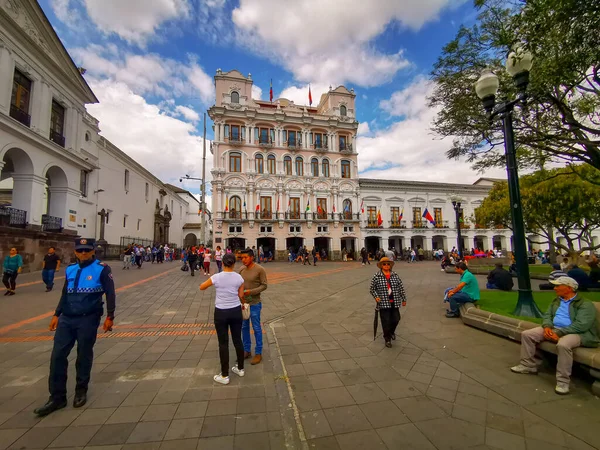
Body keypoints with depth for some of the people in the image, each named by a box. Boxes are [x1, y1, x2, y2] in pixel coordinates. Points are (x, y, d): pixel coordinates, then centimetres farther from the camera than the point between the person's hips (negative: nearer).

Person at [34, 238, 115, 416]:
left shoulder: (102, 269, -9)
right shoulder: (70, 270, 8)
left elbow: (110, 294, -9)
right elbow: (65, 294, 18)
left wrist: (109, 317, -11)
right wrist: (56, 315, 16)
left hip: (88, 320, -5)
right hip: (66, 319, 5)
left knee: (84, 357, 8)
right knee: (57, 356, 4)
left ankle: (81, 392, 28)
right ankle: (57, 397, 19)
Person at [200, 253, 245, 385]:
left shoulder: (216, 277, -14)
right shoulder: (239, 277, -7)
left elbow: (201, 287, 2)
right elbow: (241, 296, 2)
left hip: (221, 313, -3)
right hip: (236, 311, 3)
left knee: (223, 343, 9)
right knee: (237, 340, 17)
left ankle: (225, 376, 20)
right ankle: (240, 369, 33)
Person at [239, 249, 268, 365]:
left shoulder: (260, 270, -15)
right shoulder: (241, 269, 1)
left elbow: (264, 285, -12)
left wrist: (251, 291, -21)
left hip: (254, 303, -5)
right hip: (243, 302, 6)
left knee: (256, 328, 6)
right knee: (244, 327, 16)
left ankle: (258, 353, 21)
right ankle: (246, 350, 32)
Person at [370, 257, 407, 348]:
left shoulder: (395, 275, 1)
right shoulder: (376, 276, -7)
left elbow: (401, 288, 7)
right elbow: (372, 289, -1)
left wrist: (404, 299, 9)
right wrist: (376, 297, -15)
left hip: (395, 303, 3)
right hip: (383, 303, -3)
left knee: (396, 319, 12)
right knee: (386, 322, 3)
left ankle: (391, 331, 44)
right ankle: (387, 339, 26)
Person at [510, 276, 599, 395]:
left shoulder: (585, 304, -8)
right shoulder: (556, 301, 15)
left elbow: (581, 325, -19)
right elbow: (547, 315, 12)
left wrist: (559, 333, -26)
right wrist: (547, 326, -10)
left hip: (576, 333, -7)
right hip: (554, 329, 8)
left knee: (563, 344, -40)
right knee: (526, 334, -7)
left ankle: (563, 381, -25)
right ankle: (529, 365, 4)